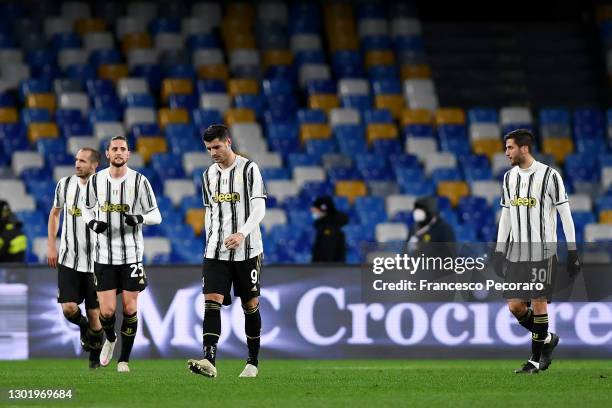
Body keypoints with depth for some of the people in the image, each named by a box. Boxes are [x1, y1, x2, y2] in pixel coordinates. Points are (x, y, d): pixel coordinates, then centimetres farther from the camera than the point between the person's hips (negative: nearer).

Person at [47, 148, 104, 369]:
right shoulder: (65, 185, 1)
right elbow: (54, 214, 16)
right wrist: (51, 246, 10)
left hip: (95, 261, -2)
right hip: (68, 259, 2)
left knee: (94, 313, 2)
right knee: (69, 308, -11)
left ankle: (95, 356, 23)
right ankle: (83, 326, 24)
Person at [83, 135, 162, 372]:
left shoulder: (139, 181, -4)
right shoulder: (95, 181, 2)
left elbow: (155, 216, -1)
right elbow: (87, 210, 15)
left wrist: (139, 218, -22)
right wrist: (92, 223, -7)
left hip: (131, 254, -1)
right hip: (104, 255, 1)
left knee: (130, 309, -1)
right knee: (107, 310, -5)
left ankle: (124, 359, 12)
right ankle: (110, 339, 28)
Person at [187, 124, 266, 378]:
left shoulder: (249, 169, -5)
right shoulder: (208, 175, 11)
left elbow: (259, 208, -12)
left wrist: (242, 234, -26)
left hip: (247, 250, -4)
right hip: (216, 251, 4)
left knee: (250, 305, 5)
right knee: (212, 303, -12)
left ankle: (253, 362, 18)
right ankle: (209, 361, -24)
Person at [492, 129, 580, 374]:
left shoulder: (549, 176, -7)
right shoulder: (509, 177, 11)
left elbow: (565, 214, -5)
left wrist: (572, 250, -8)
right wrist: (499, 250, 14)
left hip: (542, 252, -6)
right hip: (516, 252, 6)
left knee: (538, 302, -6)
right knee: (515, 305, 0)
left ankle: (536, 359, 2)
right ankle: (547, 339, 23)